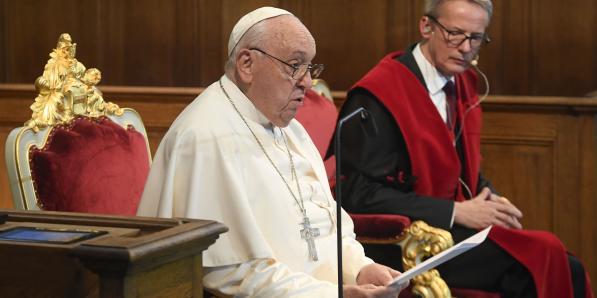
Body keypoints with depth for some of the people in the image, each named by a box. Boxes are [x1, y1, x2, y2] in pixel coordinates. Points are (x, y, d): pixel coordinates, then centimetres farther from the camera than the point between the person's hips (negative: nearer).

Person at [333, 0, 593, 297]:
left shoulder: (463, 84, 12)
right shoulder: (378, 95, -12)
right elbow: (361, 195, -16)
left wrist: (491, 200, -2)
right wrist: (456, 212, -18)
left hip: (454, 227, 8)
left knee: (565, 267, -15)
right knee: (541, 258, -25)